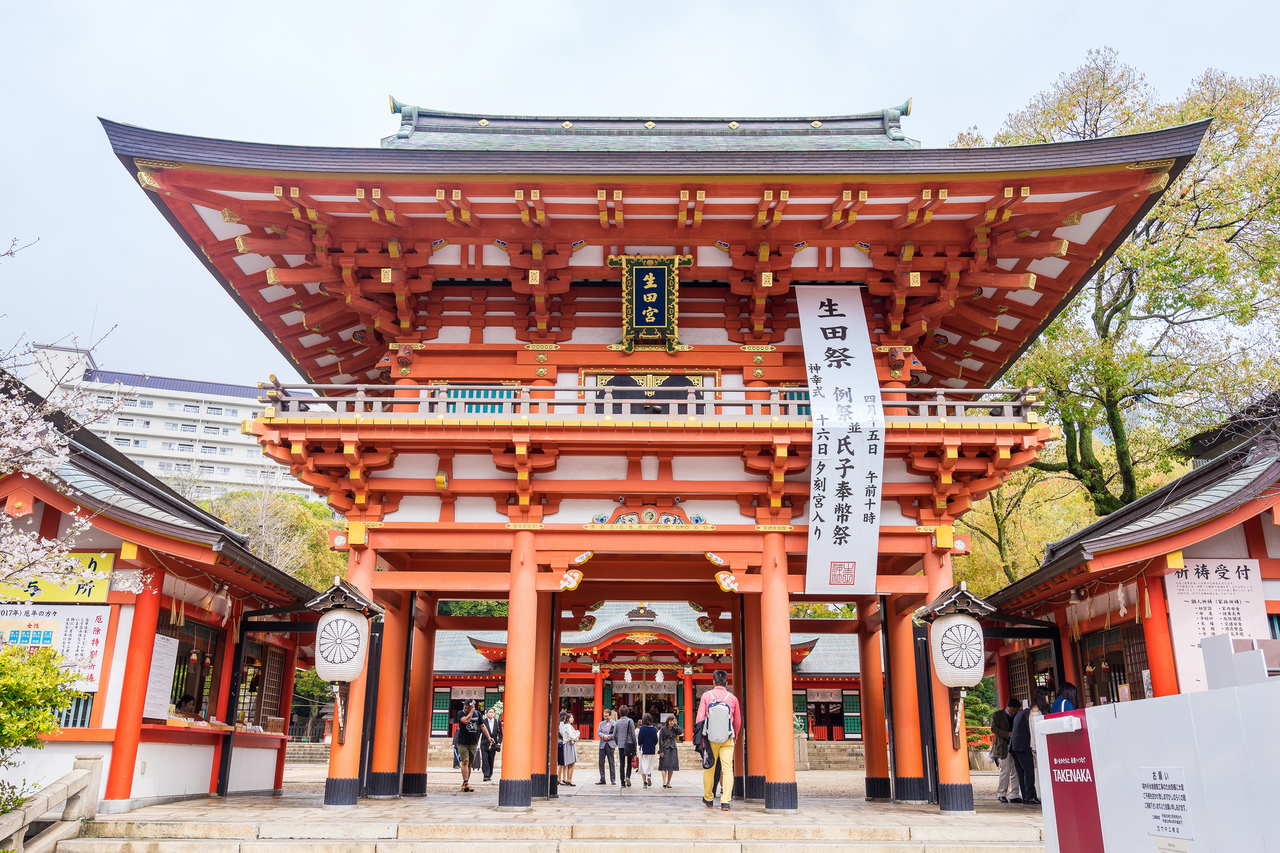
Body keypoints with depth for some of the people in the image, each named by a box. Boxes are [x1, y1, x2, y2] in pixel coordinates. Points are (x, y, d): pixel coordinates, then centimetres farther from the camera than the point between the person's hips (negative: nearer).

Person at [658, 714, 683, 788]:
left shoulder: (675, 729, 10)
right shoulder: (663, 729, 0)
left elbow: (681, 732, -10)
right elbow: (660, 740, -3)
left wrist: (675, 725, -4)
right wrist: (661, 751, -9)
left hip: (673, 749, 4)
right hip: (665, 749, -4)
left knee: (671, 767, 2)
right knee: (664, 766, -11)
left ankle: (668, 783, 10)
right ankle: (664, 782, -15)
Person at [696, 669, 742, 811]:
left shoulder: (706, 696, -2)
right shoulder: (732, 698, 1)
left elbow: (700, 718, -2)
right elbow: (738, 721, 11)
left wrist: (701, 736, 11)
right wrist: (735, 735, 28)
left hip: (710, 739, 0)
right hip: (727, 740, 0)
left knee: (709, 769, 13)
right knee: (727, 769, 1)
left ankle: (708, 799, 26)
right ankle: (725, 801, -9)